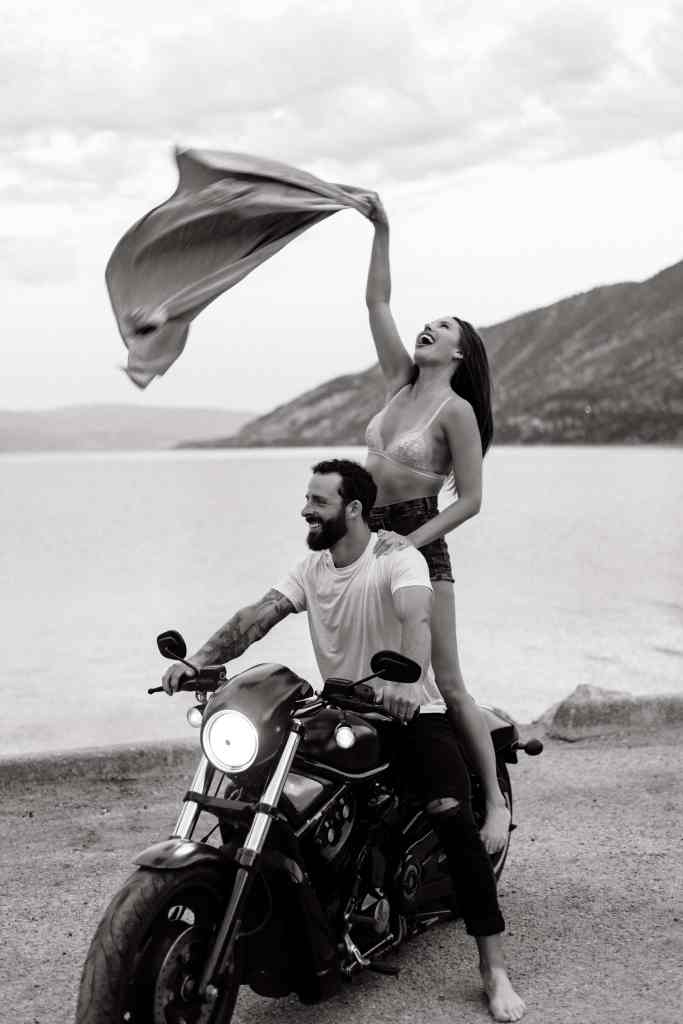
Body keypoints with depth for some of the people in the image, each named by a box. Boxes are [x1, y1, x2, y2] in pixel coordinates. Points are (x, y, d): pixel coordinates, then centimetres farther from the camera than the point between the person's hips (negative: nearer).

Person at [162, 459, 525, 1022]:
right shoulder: (313, 568, 5)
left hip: (410, 712, -6)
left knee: (453, 818, -25)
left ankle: (494, 969, -18)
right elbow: (257, 616, -7)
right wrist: (200, 659, -24)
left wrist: (406, 680, -56)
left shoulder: (398, 559, -15)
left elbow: (417, 616, -36)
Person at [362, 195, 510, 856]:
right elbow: (376, 302, 11)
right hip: (371, 542, 7)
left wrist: (411, 541, -17)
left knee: (448, 686, -5)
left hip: (421, 549, -7)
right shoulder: (401, 381, 10)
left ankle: (496, 800, 4)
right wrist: (381, 230, 4)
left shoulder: (456, 411, -8)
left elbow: (470, 499, -10)